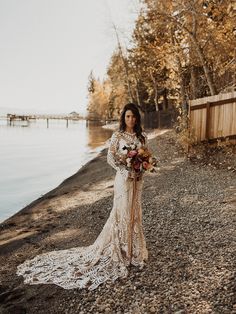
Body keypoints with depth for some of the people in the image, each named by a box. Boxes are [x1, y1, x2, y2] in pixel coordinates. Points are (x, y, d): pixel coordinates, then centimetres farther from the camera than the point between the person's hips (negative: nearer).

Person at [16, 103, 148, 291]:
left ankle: (133, 249, 28)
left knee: (135, 213, 13)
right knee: (123, 213, -1)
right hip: (124, 177, -6)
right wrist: (126, 171, -16)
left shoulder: (142, 136, 8)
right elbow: (110, 158, -10)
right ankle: (120, 252, 15)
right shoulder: (118, 136, -8)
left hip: (138, 178, 6)